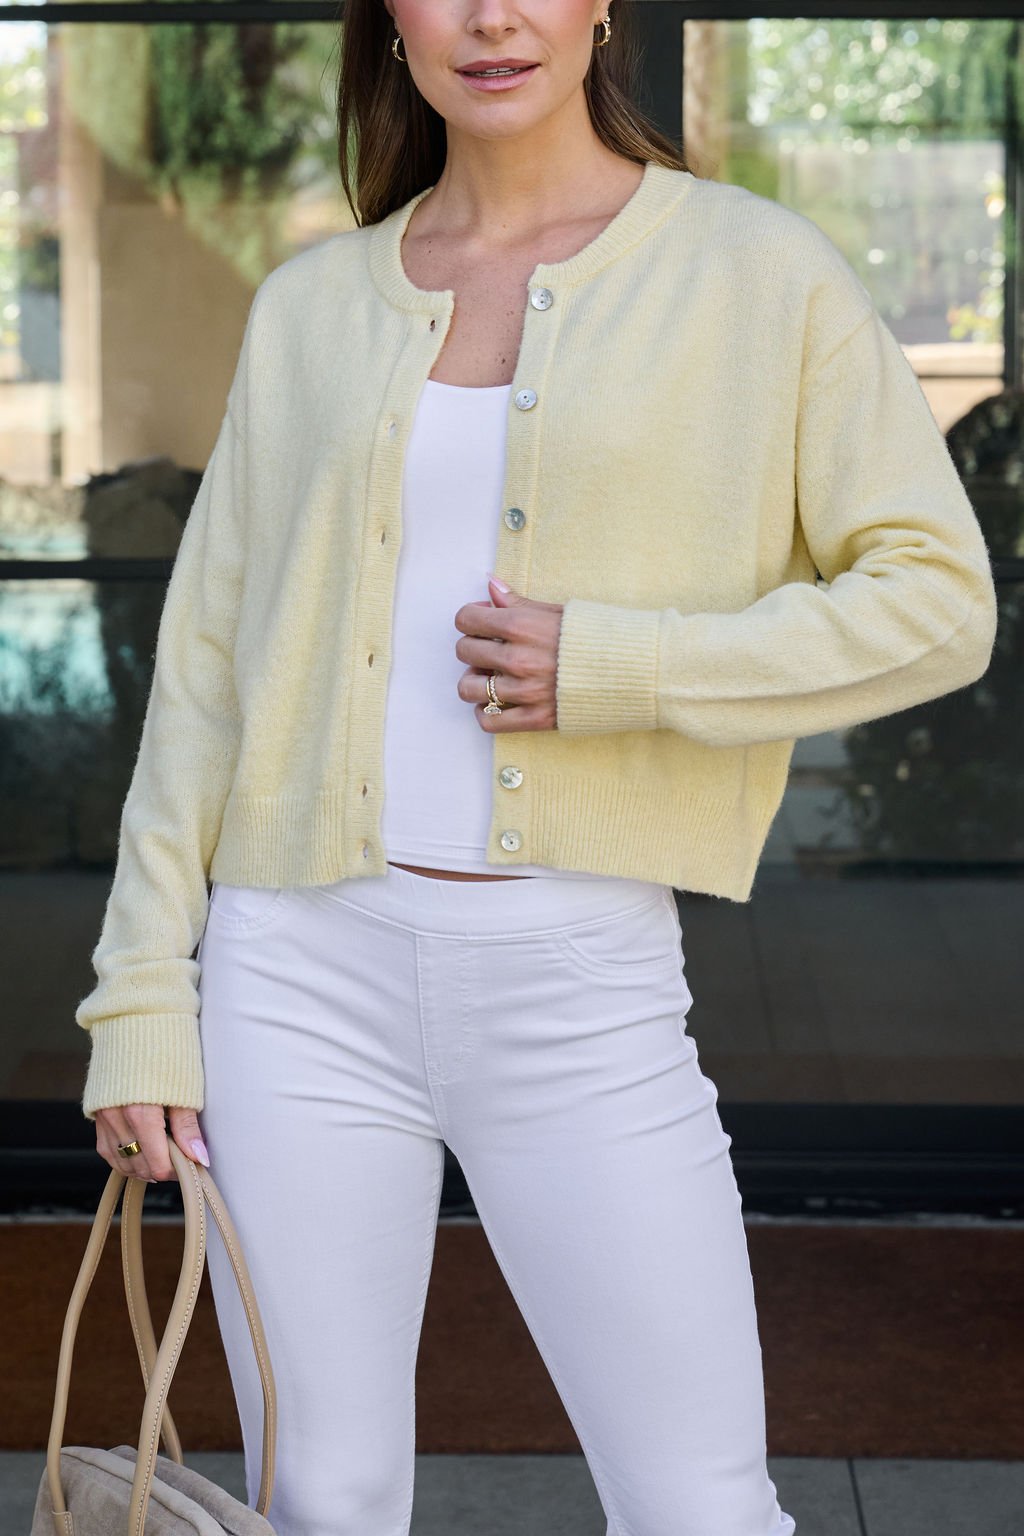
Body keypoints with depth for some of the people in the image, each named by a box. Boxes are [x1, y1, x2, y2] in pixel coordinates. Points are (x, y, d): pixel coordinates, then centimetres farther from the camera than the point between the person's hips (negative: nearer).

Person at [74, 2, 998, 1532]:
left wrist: (617, 665, -12)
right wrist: (143, 998, 4)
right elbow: (206, 662, 10)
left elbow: (939, 600, -2)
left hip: (585, 981, -2)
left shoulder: (759, 271, 2)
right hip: (304, 968, 2)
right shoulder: (307, 307, 10)